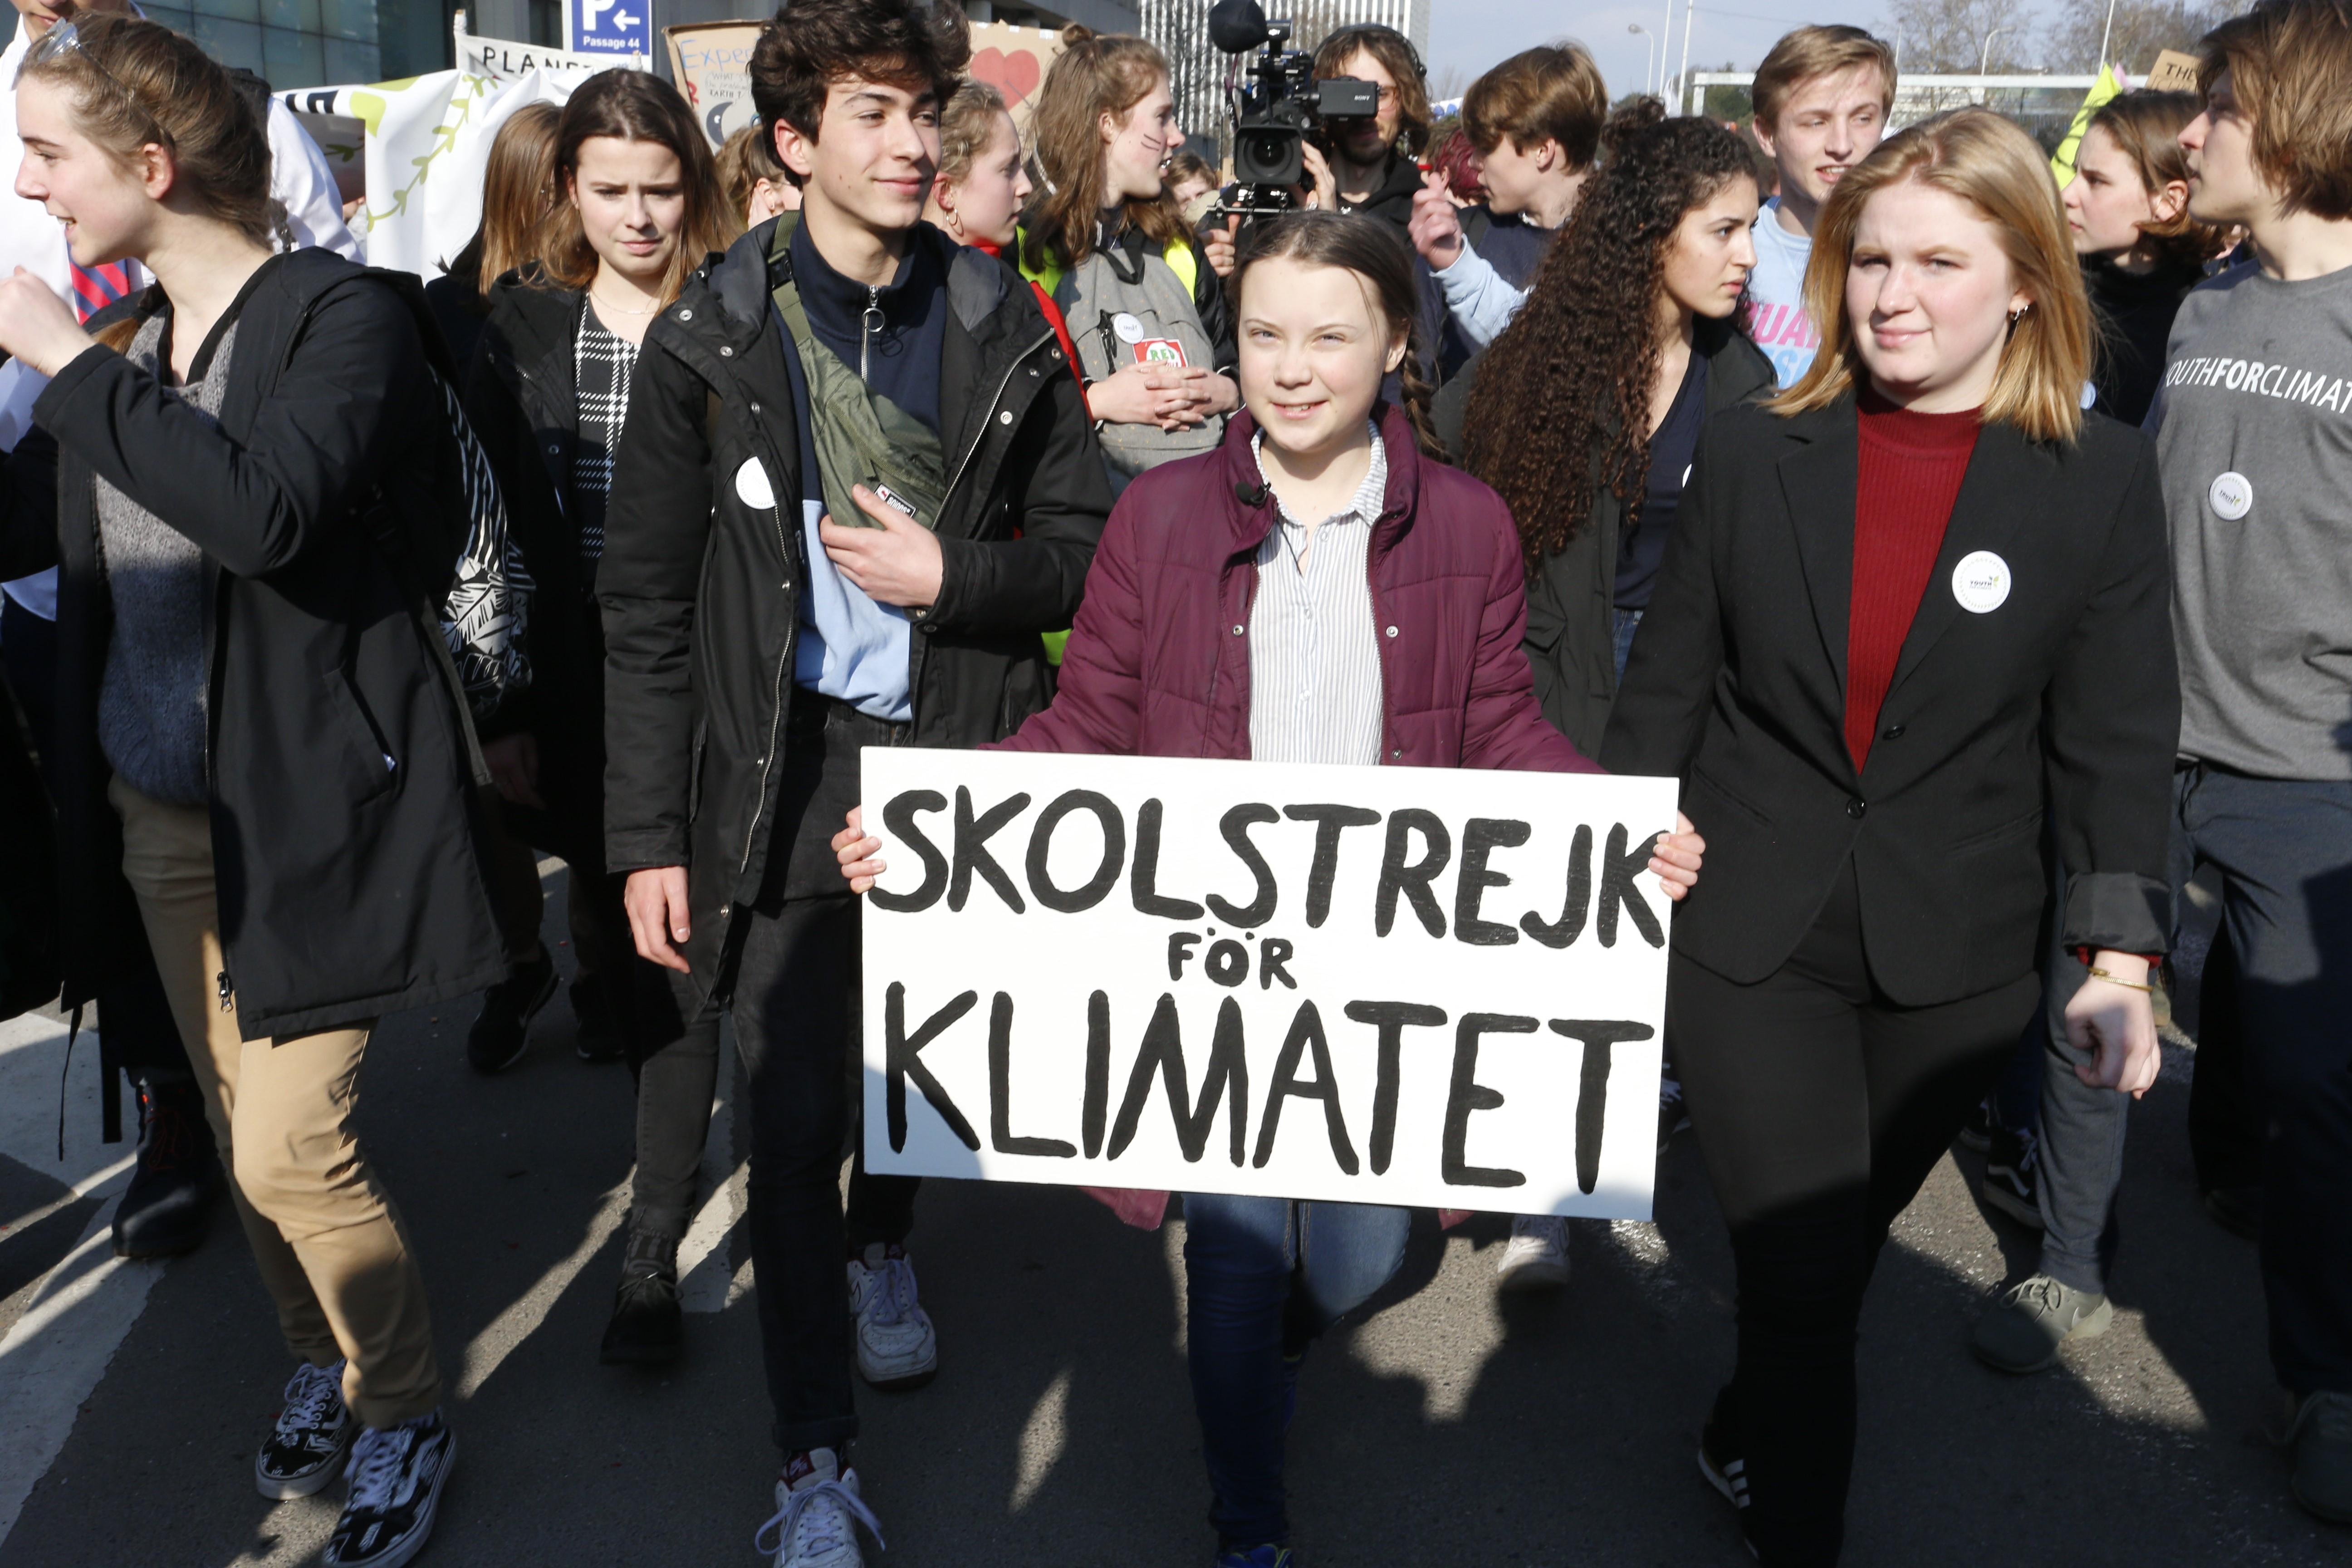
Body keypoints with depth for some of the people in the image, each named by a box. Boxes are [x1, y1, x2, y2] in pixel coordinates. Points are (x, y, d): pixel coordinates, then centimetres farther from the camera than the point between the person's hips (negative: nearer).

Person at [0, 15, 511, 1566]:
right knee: (241, 1129, 16)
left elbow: (267, 509, -32)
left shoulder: (344, 316, -13)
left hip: (310, 801, -7)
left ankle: (407, 1412, 18)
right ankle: (323, 1364, 37)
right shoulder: (126, 345, 9)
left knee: (290, 1147, -6)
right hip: (163, 804, 7)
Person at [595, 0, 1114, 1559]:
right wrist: (650, 834, -5)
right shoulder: (712, 338, -2)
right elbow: (646, 602, -1)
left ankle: (883, 1245, 50)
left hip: (962, 755, 2)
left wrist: (953, 576, -13)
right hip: (785, 769, -1)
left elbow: (1087, 549, 7)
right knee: (792, 1111, -1)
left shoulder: (1004, 329, 2)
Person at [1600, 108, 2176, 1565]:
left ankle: (1746, 1439, 43)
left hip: (1952, 958, 1)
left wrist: (2122, 952, -6)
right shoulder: (1752, 453, -2)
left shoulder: (2102, 480, -3)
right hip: (1748, 934, -1)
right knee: (1805, 1272, -1)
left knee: (1843, 1245, 16)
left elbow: (2118, 734, 0)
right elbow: (1664, 691, 3)